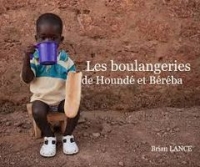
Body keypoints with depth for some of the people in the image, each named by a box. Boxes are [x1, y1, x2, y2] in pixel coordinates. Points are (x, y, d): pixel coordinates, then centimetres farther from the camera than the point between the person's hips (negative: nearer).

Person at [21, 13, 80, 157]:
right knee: (38, 112, -30)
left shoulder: (65, 59, -5)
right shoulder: (34, 57, -7)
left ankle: (68, 136, 3)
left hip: (62, 97, 1)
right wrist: (27, 58, -28)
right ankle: (49, 137, -1)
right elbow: (27, 79, -16)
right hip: (41, 97, -1)